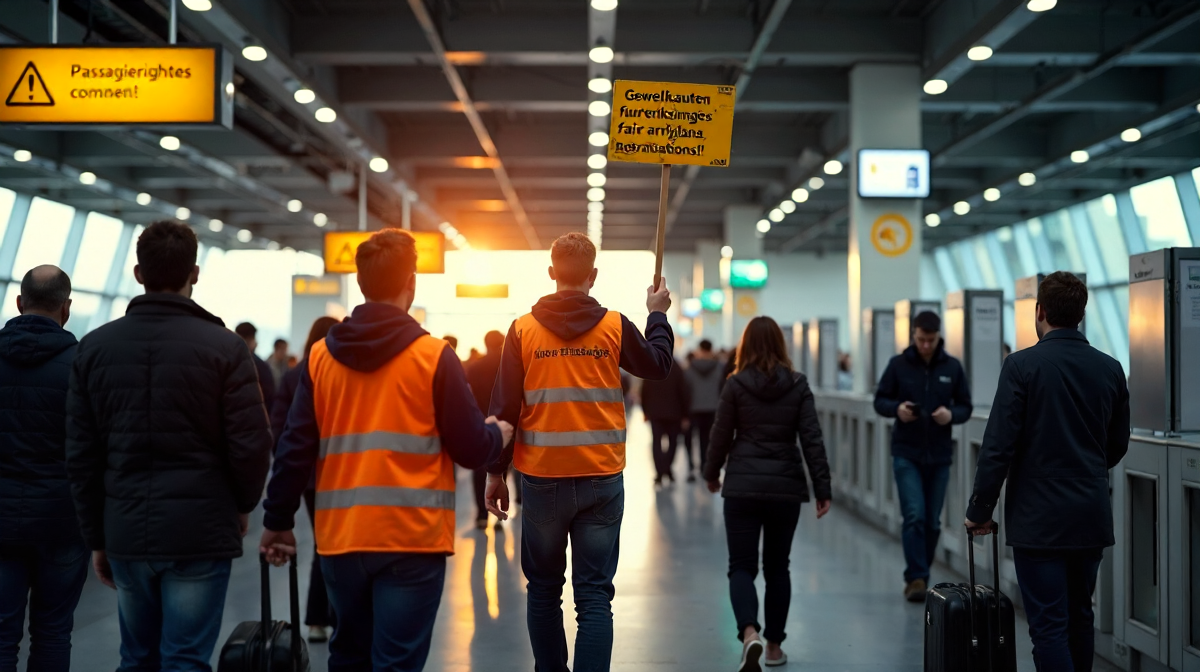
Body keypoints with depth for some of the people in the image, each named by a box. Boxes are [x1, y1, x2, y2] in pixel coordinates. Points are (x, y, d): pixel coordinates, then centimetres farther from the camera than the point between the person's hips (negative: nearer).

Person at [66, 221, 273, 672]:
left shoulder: (95, 347, 4)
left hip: (125, 534, 4)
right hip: (200, 534, -3)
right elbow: (251, 445, -10)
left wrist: (96, 538, 13)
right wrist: (243, 504, 9)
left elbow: (80, 455, 5)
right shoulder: (223, 347, -7)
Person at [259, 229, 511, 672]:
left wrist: (278, 521, 14)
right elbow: (472, 450, -6)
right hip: (413, 539, -4)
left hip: (340, 537, 4)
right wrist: (498, 434, 16)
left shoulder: (321, 356, 2)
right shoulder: (433, 356, -7)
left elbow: (295, 449, 3)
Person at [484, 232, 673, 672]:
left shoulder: (523, 330, -2)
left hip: (542, 480, 1)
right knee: (594, 596, 0)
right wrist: (658, 316, 30)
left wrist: (495, 472, 7)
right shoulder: (614, 326, -3)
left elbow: (504, 407, -1)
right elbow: (658, 366, 14)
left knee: (544, 591, 15)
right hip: (602, 479, 0)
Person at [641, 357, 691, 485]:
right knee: (672, 441, 13)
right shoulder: (676, 368, -7)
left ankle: (659, 473, -6)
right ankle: (667, 468, 2)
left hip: (655, 413, 1)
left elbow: (644, 391, 2)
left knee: (656, 442, 4)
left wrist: (645, 411, 12)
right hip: (673, 413, -1)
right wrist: (685, 413, 0)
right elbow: (683, 391, -7)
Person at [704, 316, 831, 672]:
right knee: (777, 566, 16)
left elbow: (721, 436, 1)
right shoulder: (798, 385, -1)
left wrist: (712, 473, 18)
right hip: (786, 487, 2)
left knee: (741, 565, 2)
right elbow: (812, 439, -4)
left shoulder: (736, 385, -4)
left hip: (743, 486, -2)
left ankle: (750, 633, -22)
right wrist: (822, 488, 0)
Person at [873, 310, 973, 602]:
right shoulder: (899, 364, -1)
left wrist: (951, 414, -15)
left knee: (933, 521, 8)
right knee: (914, 516, -11)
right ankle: (916, 578, -5)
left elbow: (966, 407, 7)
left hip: (940, 455, 2)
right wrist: (897, 409, -17)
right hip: (907, 454, -2)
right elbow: (880, 401, 4)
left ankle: (919, 576, 22)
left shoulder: (952, 367, 3)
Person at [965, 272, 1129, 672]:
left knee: (1049, 625, -3)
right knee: (1080, 617, 17)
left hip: (1039, 518, -5)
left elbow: (998, 446, -13)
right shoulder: (1110, 369, 4)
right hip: (1092, 517, 5)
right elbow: (1118, 445, 14)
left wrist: (979, 511, -4)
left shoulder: (1023, 365, -11)